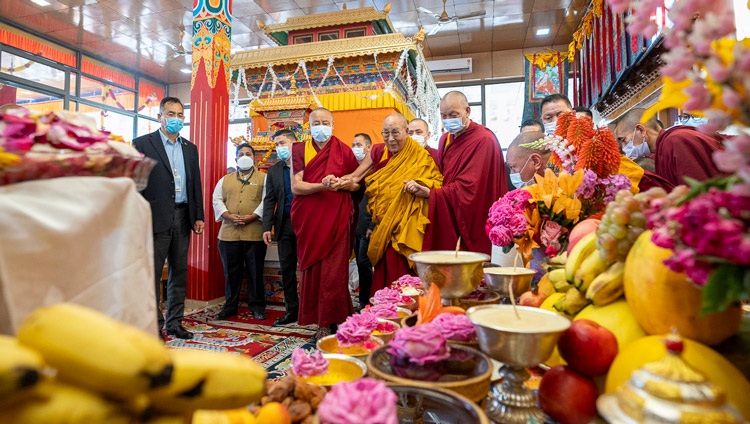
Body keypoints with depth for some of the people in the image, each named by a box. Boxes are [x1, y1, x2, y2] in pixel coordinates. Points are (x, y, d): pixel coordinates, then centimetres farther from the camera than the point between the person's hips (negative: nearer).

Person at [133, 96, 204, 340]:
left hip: (183, 217, 5)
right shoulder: (143, 143, 1)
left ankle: (175, 323, 20)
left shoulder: (190, 148, 15)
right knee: (152, 273, 1)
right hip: (156, 218, -5)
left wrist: (199, 216, 7)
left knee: (180, 272, 9)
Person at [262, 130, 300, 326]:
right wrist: (267, 227, 1)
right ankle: (292, 310, 20)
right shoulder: (273, 170, 12)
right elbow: (269, 201, 9)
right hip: (285, 224, 5)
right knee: (287, 269, 9)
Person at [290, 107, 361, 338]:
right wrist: (322, 185, -20)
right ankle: (320, 321, 15)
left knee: (334, 271, -4)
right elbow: (296, 186, -4)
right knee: (312, 269, 4)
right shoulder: (300, 150, 6)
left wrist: (341, 183, -11)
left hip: (337, 218, -1)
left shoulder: (344, 151, 6)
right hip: (309, 219, 1)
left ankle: (332, 321, 6)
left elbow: (358, 183, 10)